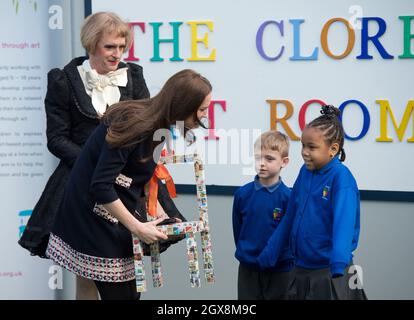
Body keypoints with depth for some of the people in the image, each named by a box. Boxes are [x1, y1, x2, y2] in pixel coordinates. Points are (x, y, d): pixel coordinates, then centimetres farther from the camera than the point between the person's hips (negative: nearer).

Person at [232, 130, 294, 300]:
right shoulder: (243, 194, -3)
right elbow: (237, 229, 8)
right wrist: (244, 252, 12)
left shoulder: (288, 196, -13)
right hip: (248, 269, 2)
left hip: (280, 270, -2)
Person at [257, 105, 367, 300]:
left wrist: (339, 263, -42)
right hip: (301, 270, 7)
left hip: (328, 274, -7)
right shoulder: (305, 172, 5)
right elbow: (289, 218, 13)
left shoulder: (341, 178, -16)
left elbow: (343, 223, -29)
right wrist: (269, 253, 15)